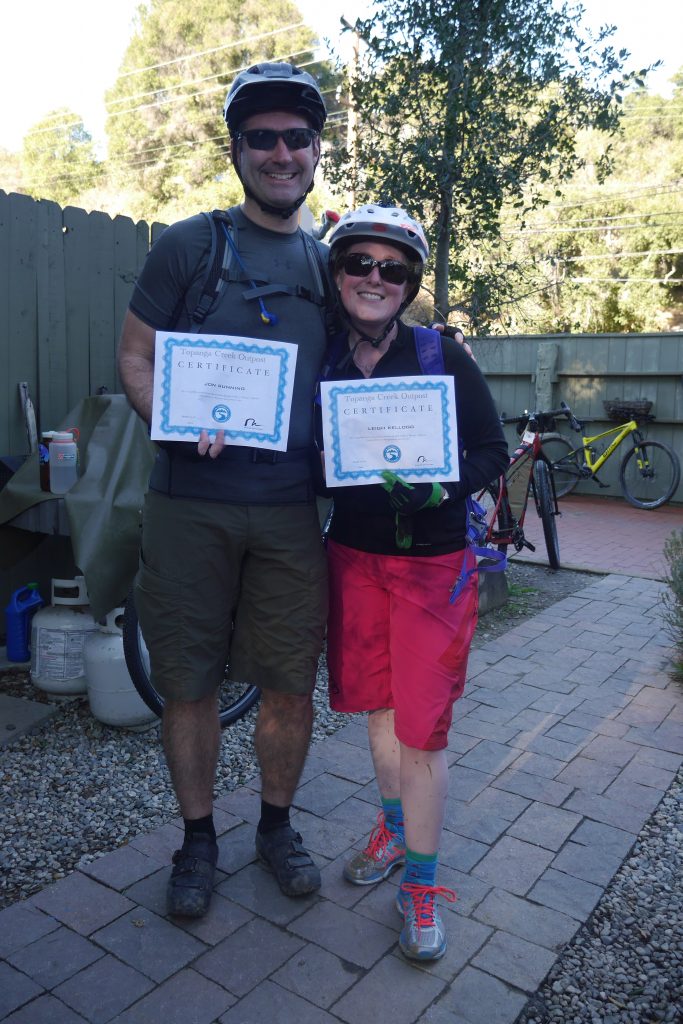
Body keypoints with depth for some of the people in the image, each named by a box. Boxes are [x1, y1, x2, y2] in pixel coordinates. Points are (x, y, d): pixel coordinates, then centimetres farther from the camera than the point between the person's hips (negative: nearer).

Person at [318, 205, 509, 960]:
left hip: (431, 563, -3)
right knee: (377, 706, 17)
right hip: (353, 556, 4)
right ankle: (395, 830, 42)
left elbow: (492, 453, -7)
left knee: (421, 727, -1)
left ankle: (422, 886, 19)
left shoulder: (444, 357, -10)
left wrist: (435, 489, -26)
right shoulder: (320, 361, 0)